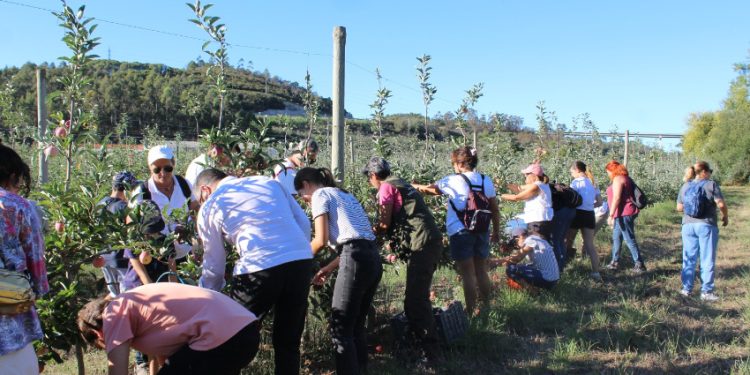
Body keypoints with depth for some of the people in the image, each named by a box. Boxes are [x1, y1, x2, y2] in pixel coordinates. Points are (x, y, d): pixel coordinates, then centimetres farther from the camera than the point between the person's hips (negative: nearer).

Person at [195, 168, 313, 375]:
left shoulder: (209, 207, 13)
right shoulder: (268, 182, 22)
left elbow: (214, 265, 16)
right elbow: (304, 223, 17)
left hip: (259, 268, -4)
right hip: (303, 260, 5)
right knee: (288, 342, 17)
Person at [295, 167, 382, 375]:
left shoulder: (320, 195, 6)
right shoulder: (344, 195, 30)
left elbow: (321, 241, -4)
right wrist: (328, 269, 24)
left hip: (357, 260, -9)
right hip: (373, 259, 9)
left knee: (340, 329, -1)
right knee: (356, 326, 17)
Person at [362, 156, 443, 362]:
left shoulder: (386, 187, -2)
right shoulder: (401, 184, 25)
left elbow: (385, 224, -6)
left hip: (422, 244, -10)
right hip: (432, 241, 10)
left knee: (416, 300, -8)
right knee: (417, 297, 20)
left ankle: (432, 353, -8)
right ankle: (422, 343, 31)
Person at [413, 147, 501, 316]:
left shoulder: (453, 181, -9)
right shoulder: (486, 180, 3)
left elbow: (429, 189, 2)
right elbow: (495, 209, 7)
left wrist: (412, 186, 20)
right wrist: (496, 232, 17)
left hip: (460, 233, -5)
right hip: (481, 231, 5)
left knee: (468, 273, 1)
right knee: (482, 270, 15)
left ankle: (471, 311, 7)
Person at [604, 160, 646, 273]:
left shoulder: (618, 179, -13)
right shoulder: (625, 178, 17)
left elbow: (616, 198, -21)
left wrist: (611, 215, -22)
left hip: (623, 214, -11)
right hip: (625, 213, 11)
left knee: (630, 239, -7)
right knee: (616, 237, 16)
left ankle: (639, 264, -3)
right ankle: (615, 262, 22)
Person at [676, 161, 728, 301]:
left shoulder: (685, 186, 8)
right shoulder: (711, 184, -5)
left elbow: (679, 207, 10)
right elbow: (721, 204, -12)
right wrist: (725, 216, 5)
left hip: (688, 225, 4)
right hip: (707, 225, -4)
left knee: (689, 259, 11)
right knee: (707, 260, 3)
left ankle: (686, 289, 15)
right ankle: (706, 292, 6)